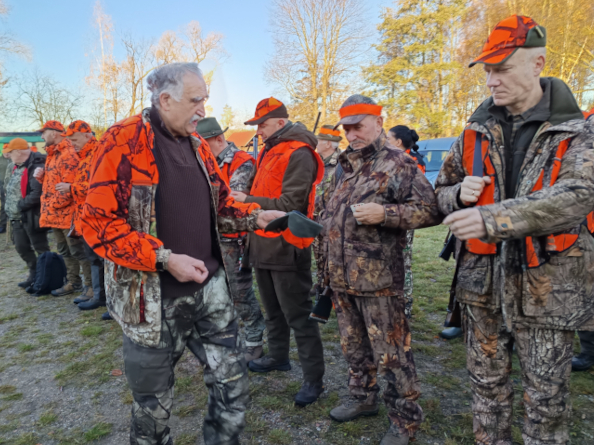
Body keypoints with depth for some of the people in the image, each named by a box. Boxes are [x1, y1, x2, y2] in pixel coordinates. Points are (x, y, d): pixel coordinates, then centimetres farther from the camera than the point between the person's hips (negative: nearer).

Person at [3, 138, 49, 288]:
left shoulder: (36, 167, -20)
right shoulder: (17, 166, 12)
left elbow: (37, 194, -27)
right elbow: (11, 189, 20)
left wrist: (20, 206, -18)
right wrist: (10, 209, 8)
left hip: (31, 216, -10)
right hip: (17, 218, 10)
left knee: (41, 249, 2)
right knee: (21, 247, 17)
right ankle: (34, 274, 31)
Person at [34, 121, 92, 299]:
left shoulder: (69, 154, -15)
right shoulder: (52, 155, 17)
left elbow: (69, 188, -20)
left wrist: (51, 206, -15)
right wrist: (41, 176, 4)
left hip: (67, 213, -10)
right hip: (56, 214, 10)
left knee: (77, 251, -5)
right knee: (64, 251, 16)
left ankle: (91, 285, 3)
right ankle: (73, 283, 27)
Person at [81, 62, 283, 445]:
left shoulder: (198, 145, 10)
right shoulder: (123, 141, -11)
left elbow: (220, 206, 16)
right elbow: (98, 222, -16)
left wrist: (255, 217, -2)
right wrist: (164, 258, -22)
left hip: (210, 287, 6)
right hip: (153, 298, -5)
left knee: (232, 383, 11)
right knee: (154, 405, 14)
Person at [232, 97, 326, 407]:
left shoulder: (298, 154, -15)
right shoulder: (267, 152, 14)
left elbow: (291, 204, -22)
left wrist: (248, 202, -17)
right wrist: (242, 198, -1)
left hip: (286, 247, -9)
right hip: (264, 243, 9)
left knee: (297, 315, -2)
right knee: (273, 309, 22)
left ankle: (313, 378, 10)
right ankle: (277, 356, 40)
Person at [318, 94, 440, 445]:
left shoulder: (398, 163, -7)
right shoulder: (345, 167, 16)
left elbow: (430, 210, -13)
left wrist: (383, 213, -25)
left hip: (378, 277, -7)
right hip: (342, 277, 8)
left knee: (391, 352, 2)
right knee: (354, 346, 20)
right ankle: (363, 398, 40)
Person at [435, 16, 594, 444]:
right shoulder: (477, 132, 5)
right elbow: (442, 191, 12)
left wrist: (493, 217, -35)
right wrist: (460, 194, -13)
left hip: (545, 285, -3)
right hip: (482, 281, 4)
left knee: (546, 396, 11)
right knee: (487, 381, 18)